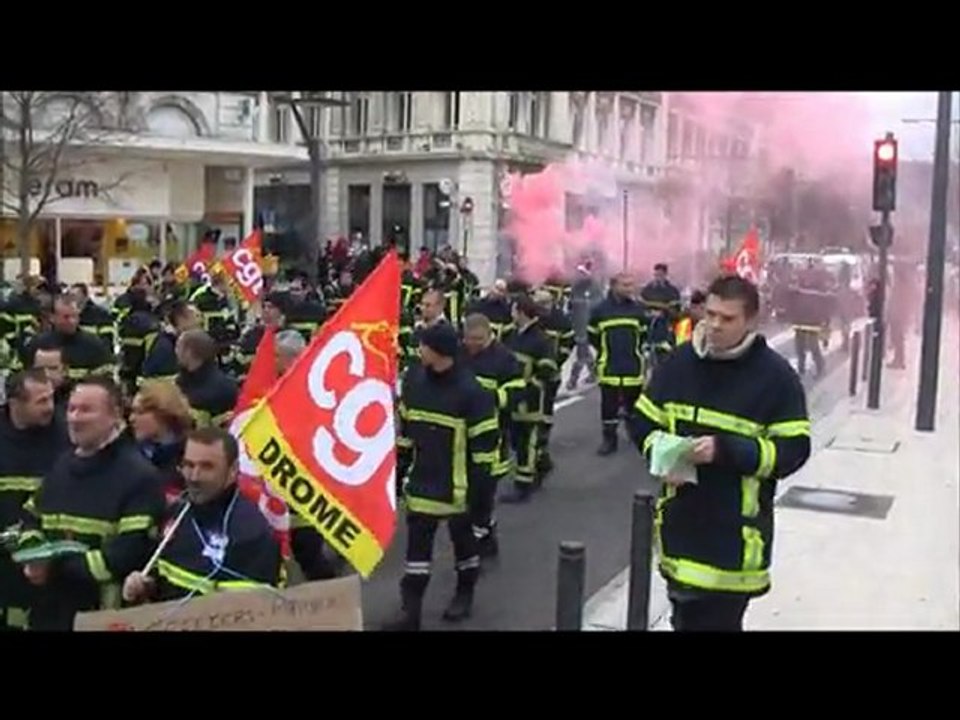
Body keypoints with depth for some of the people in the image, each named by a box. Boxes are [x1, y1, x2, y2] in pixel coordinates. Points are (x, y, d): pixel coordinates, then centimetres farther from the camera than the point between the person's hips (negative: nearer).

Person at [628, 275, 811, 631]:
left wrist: (726, 451, -22)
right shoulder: (680, 361, 2)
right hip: (681, 523, 4)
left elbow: (794, 449, -11)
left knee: (720, 621, 1)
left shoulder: (775, 375, -10)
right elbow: (642, 421, 11)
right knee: (684, 618, 20)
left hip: (735, 534, -4)